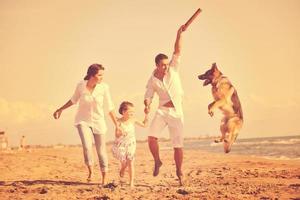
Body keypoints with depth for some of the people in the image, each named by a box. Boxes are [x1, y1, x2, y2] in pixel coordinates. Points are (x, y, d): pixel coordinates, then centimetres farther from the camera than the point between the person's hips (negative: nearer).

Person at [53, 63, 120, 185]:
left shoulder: (104, 87, -17)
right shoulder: (80, 85, -15)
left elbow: (110, 107, -7)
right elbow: (74, 100, 5)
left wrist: (116, 125, -4)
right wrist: (60, 110, 10)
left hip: (98, 122, 0)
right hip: (83, 121, 0)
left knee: (101, 151, 5)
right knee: (87, 147, -22)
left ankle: (104, 179, 24)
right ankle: (90, 171, 6)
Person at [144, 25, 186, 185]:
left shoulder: (173, 69, -3)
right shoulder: (152, 80, -1)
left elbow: (177, 51, -10)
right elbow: (148, 96, 2)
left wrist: (179, 35, -20)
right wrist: (147, 106, -20)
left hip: (177, 113, -1)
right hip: (162, 111, 1)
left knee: (178, 145, 1)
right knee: (151, 137, -17)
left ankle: (179, 172, 18)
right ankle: (157, 161, 8)